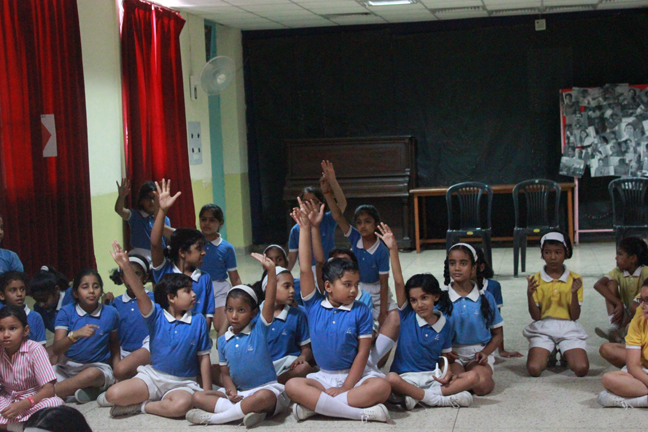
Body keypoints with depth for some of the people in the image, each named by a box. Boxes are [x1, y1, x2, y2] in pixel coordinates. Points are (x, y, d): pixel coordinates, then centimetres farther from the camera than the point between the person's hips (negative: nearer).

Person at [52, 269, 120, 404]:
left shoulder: (110, 313, 0)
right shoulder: (66, 312, -2)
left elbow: (114, 342, 16)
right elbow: (56, 349, -11)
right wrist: (75, 334, -30)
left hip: (98, 366, -1)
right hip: (67, 366, 1)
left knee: (92, 374, -39)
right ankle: (88, 389, -17)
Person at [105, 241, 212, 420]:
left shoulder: (198, 321, -1)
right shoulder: (156, 315, -2)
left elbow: (204, 357, 1)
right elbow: (140, 294, -19)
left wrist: (207, 392, -3)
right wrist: (126, 267, -36)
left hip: (182, 383, 0)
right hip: (153, 375, 0)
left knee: (181, 405, -36)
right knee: (113, 394, -22)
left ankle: (141, 406, -9)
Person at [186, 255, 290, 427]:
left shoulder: (259, 330, -1)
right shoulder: (223, 341, 10)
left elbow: (270, 301, -16)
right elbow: (225, 373, 12)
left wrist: (271, 270, -28)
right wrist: (231, 391, -11)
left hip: (266, 388, -5)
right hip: (238, 393, 5)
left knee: (263, 396, -40)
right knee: (198, 397, -12)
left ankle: (212, 418, -26)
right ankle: (246, 412, -29)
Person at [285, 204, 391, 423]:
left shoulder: (361, 312, -4)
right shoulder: (314, 306, 1)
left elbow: (362, 352, -7)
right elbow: (305, 269, -6)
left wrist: (345, 388, -15)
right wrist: (305, 228, -4)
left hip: (355, 374, -2)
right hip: (324, 376, 2)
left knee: (382, 387, -32)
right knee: (292, 386, -26)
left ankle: (314, 405, -30)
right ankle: (361, 412, -30)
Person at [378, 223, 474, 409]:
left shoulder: (445, 324, 5)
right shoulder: (407, 315, 2)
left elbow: (445, 355, 11)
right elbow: (398, 282, -7)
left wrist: (447, 375, -11)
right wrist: (393, 249, -15)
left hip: (433, 376, 2)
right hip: (406, 377, -2)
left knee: (472, 377, -22)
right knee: (390, 379, -37)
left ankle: (417, 396, -26)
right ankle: (438, 398, -25)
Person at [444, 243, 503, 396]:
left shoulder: (485, 297, 3)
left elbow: (497, 334, 8)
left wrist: (485, 352, -10)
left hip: (479, 353, 0)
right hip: (452, 354, 0)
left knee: (481, 385, -29)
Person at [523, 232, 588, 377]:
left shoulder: (574, 279, 4)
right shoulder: (535, 280, 4)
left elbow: (575, 316, -1)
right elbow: (535, 316, 0)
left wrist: (574, 293, -17)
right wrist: (530, 295, -17)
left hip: (568, 328, 0)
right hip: (542, 329, 0)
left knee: (581, 369, -23)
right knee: (534, 369, -23)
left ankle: (565, 355, 14)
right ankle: (548, 355, 14)